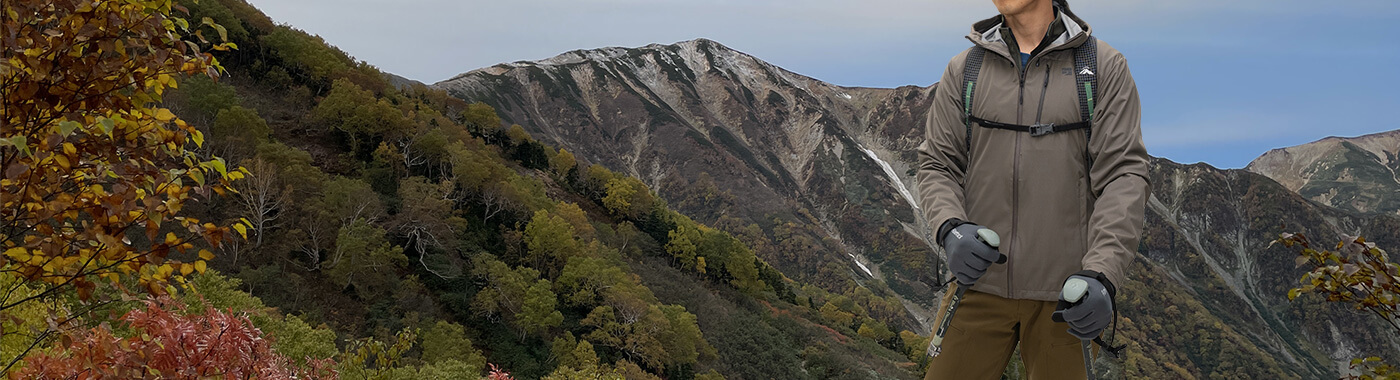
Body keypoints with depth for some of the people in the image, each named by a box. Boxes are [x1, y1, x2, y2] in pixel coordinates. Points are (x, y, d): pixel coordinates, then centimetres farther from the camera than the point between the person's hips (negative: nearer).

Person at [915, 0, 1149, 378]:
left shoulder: (1104, 66, 1)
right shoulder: (963, 70, 8)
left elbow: (1123, 174, -5)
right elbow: (936, 165, 8)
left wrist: (1102, 275, -18)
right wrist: (951, 229, -14)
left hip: (1063, 293, -1)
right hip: (981, 284, 2)